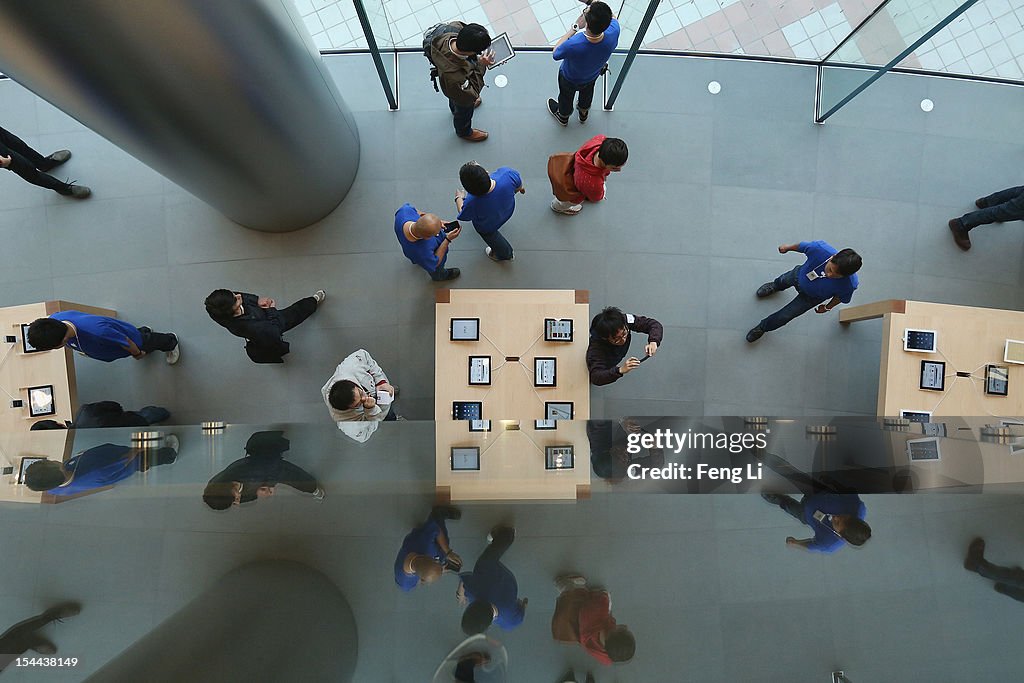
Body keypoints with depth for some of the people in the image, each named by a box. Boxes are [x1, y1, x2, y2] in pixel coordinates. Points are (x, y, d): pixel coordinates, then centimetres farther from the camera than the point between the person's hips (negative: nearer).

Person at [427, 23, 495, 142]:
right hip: (462, 97, -6)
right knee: (464, 112, 29)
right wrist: (481, 66, -37)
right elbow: (472, 93, -36)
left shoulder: (446, 37, -35)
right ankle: (464, 132, 63)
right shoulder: (454, 76, -54)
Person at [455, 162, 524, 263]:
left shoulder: (472, 202, -43)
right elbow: (519, 184, -16)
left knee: (489, 235, 32)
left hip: (487, 226, -3)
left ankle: (505, 254, 57)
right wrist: (520, 188, 9)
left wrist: (459, 198, 1)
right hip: (508, 210, 3)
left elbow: (463, 216, -19)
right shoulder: (507, 173, -40)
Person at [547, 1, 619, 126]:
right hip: (592, 76, 3)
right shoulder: (613, 32, -37)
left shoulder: (572, 45, -48)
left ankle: (563, 116, 62)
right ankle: (583, 113, 66)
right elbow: (611, 18, -10)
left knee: (566, 98, 31)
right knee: (587, 94, 36)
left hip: (569, 79, -3)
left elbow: (555, 54, -24)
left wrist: (574, 28, -25)